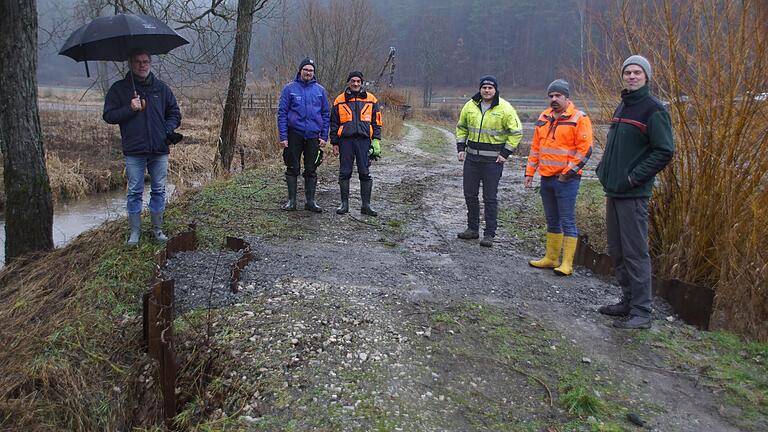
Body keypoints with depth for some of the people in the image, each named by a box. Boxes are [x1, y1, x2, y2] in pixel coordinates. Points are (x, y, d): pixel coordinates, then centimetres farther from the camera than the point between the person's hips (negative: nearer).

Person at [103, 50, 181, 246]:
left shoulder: (162, 88, 9)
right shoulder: (119, 89, 3)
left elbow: (174, 112, 15)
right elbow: (108, 116, 0)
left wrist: (169, 128, -3)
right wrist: (129, 109, -15)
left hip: (159, 149, 2)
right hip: (134, 151, -2)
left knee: (158, 190, 8)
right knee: (134, 192, 4)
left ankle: (157, 229, 20)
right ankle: (135, 231, 15)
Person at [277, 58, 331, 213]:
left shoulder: (320, 90, 7)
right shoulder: (289, 88, 0)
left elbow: (326, 114, 9)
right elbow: (282, 113, -2)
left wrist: (324, 136, 1)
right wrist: (283, 136, -9)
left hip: (313, 136, 2)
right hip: (294, 134, -2)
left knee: (311, 170, 7)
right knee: (293, 169, 4)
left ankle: (310, 201, 15)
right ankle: (291, 200, 12)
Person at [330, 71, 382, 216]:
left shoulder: (371, 99, 7)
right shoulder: (340, 100, 7)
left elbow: (376, 122, 8)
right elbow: (334, 123, 9)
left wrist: (376, 141, 0)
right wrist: (335, 143, 4)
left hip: (364, 140, 0)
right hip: (346, 140, 0)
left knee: (365, 174, 1)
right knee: (344, 173, 4)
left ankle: (366, 205, 9)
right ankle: (344, 204, 14)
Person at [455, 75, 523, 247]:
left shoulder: (504, 109, -8)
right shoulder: (470, 106, 5)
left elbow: (516, 132, -4)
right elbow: (461, 127, 17)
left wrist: (505, 153, -9)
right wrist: (460, 147, 7)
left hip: (493, 160, -5)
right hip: (471, 158, 5)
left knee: (490, 198, -1)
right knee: (470, 194, 10)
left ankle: (489, 234, 7)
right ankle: (473, 229, 24)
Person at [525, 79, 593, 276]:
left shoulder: (579, 119, -7)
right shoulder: (543, 118, 13)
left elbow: (584, 150, -12)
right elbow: (535, 147, 19)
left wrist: (568, 172, -15)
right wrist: (530, 171, 13)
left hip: (566, 179, -7)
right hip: (546, 178, 7)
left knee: (567, 221, -3)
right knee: (552, 221, 15)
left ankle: (567, 263, 1)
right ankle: (551, 258, 24)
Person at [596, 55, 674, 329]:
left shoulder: (653, 109, -9)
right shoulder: (622, 107, 17)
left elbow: (665, 152, -15)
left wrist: (633, 177, -17)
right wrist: (604, 170, 12)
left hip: (633, 194, -9)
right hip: (613, 191, 9)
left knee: (635, 252, -6)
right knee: (617, 251, 14)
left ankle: (641, 312, 2)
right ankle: (628, 301, 26)